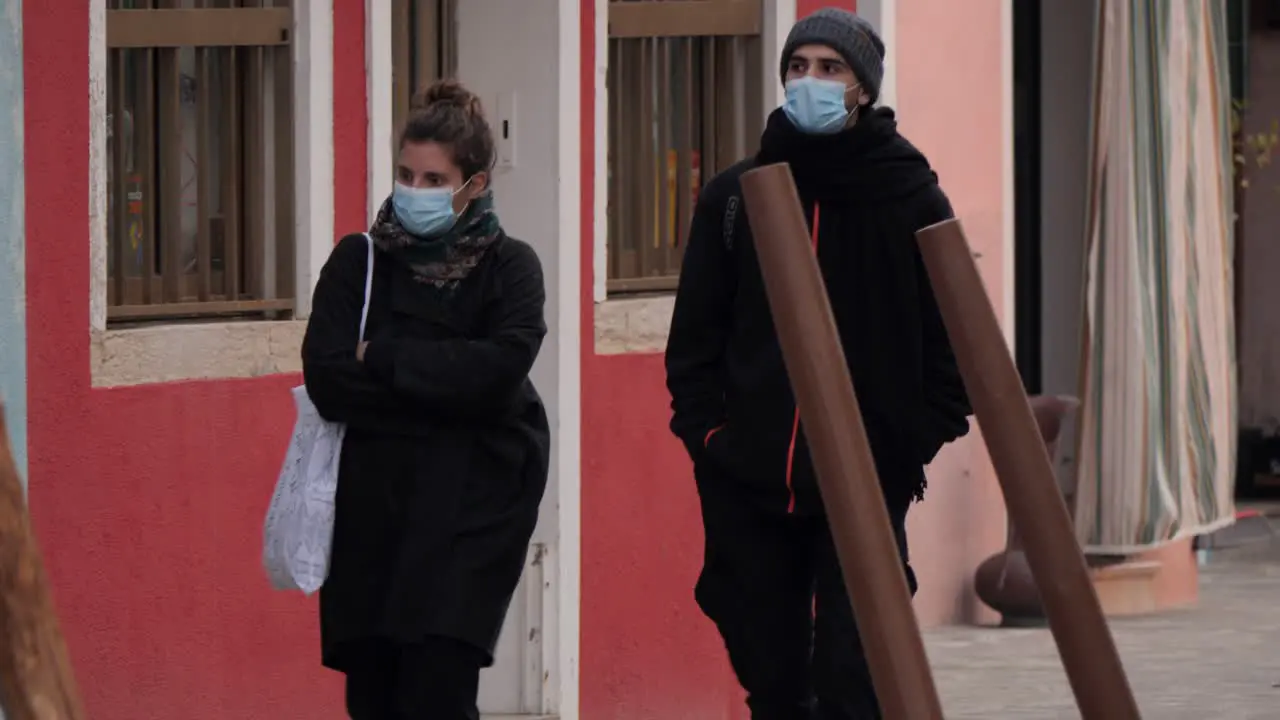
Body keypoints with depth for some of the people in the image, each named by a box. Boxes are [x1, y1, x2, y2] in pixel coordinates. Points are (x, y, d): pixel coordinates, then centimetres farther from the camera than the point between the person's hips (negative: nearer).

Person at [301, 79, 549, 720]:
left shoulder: (509, 268, 0)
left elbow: (498, 370, -17)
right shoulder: (357, 262, 4)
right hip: (372, 505, 3)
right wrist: (443, 386, -13)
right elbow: (327, 380, -8)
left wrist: (383, 360, -12)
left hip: (471, 512, -3)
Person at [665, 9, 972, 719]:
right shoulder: (733, 196, 7)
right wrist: (706, 431, 0)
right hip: (746, 484, 3)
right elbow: (694, 334, 11)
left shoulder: (910, 198, 0)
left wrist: (915, 441, -6)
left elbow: (950, 339, 2)